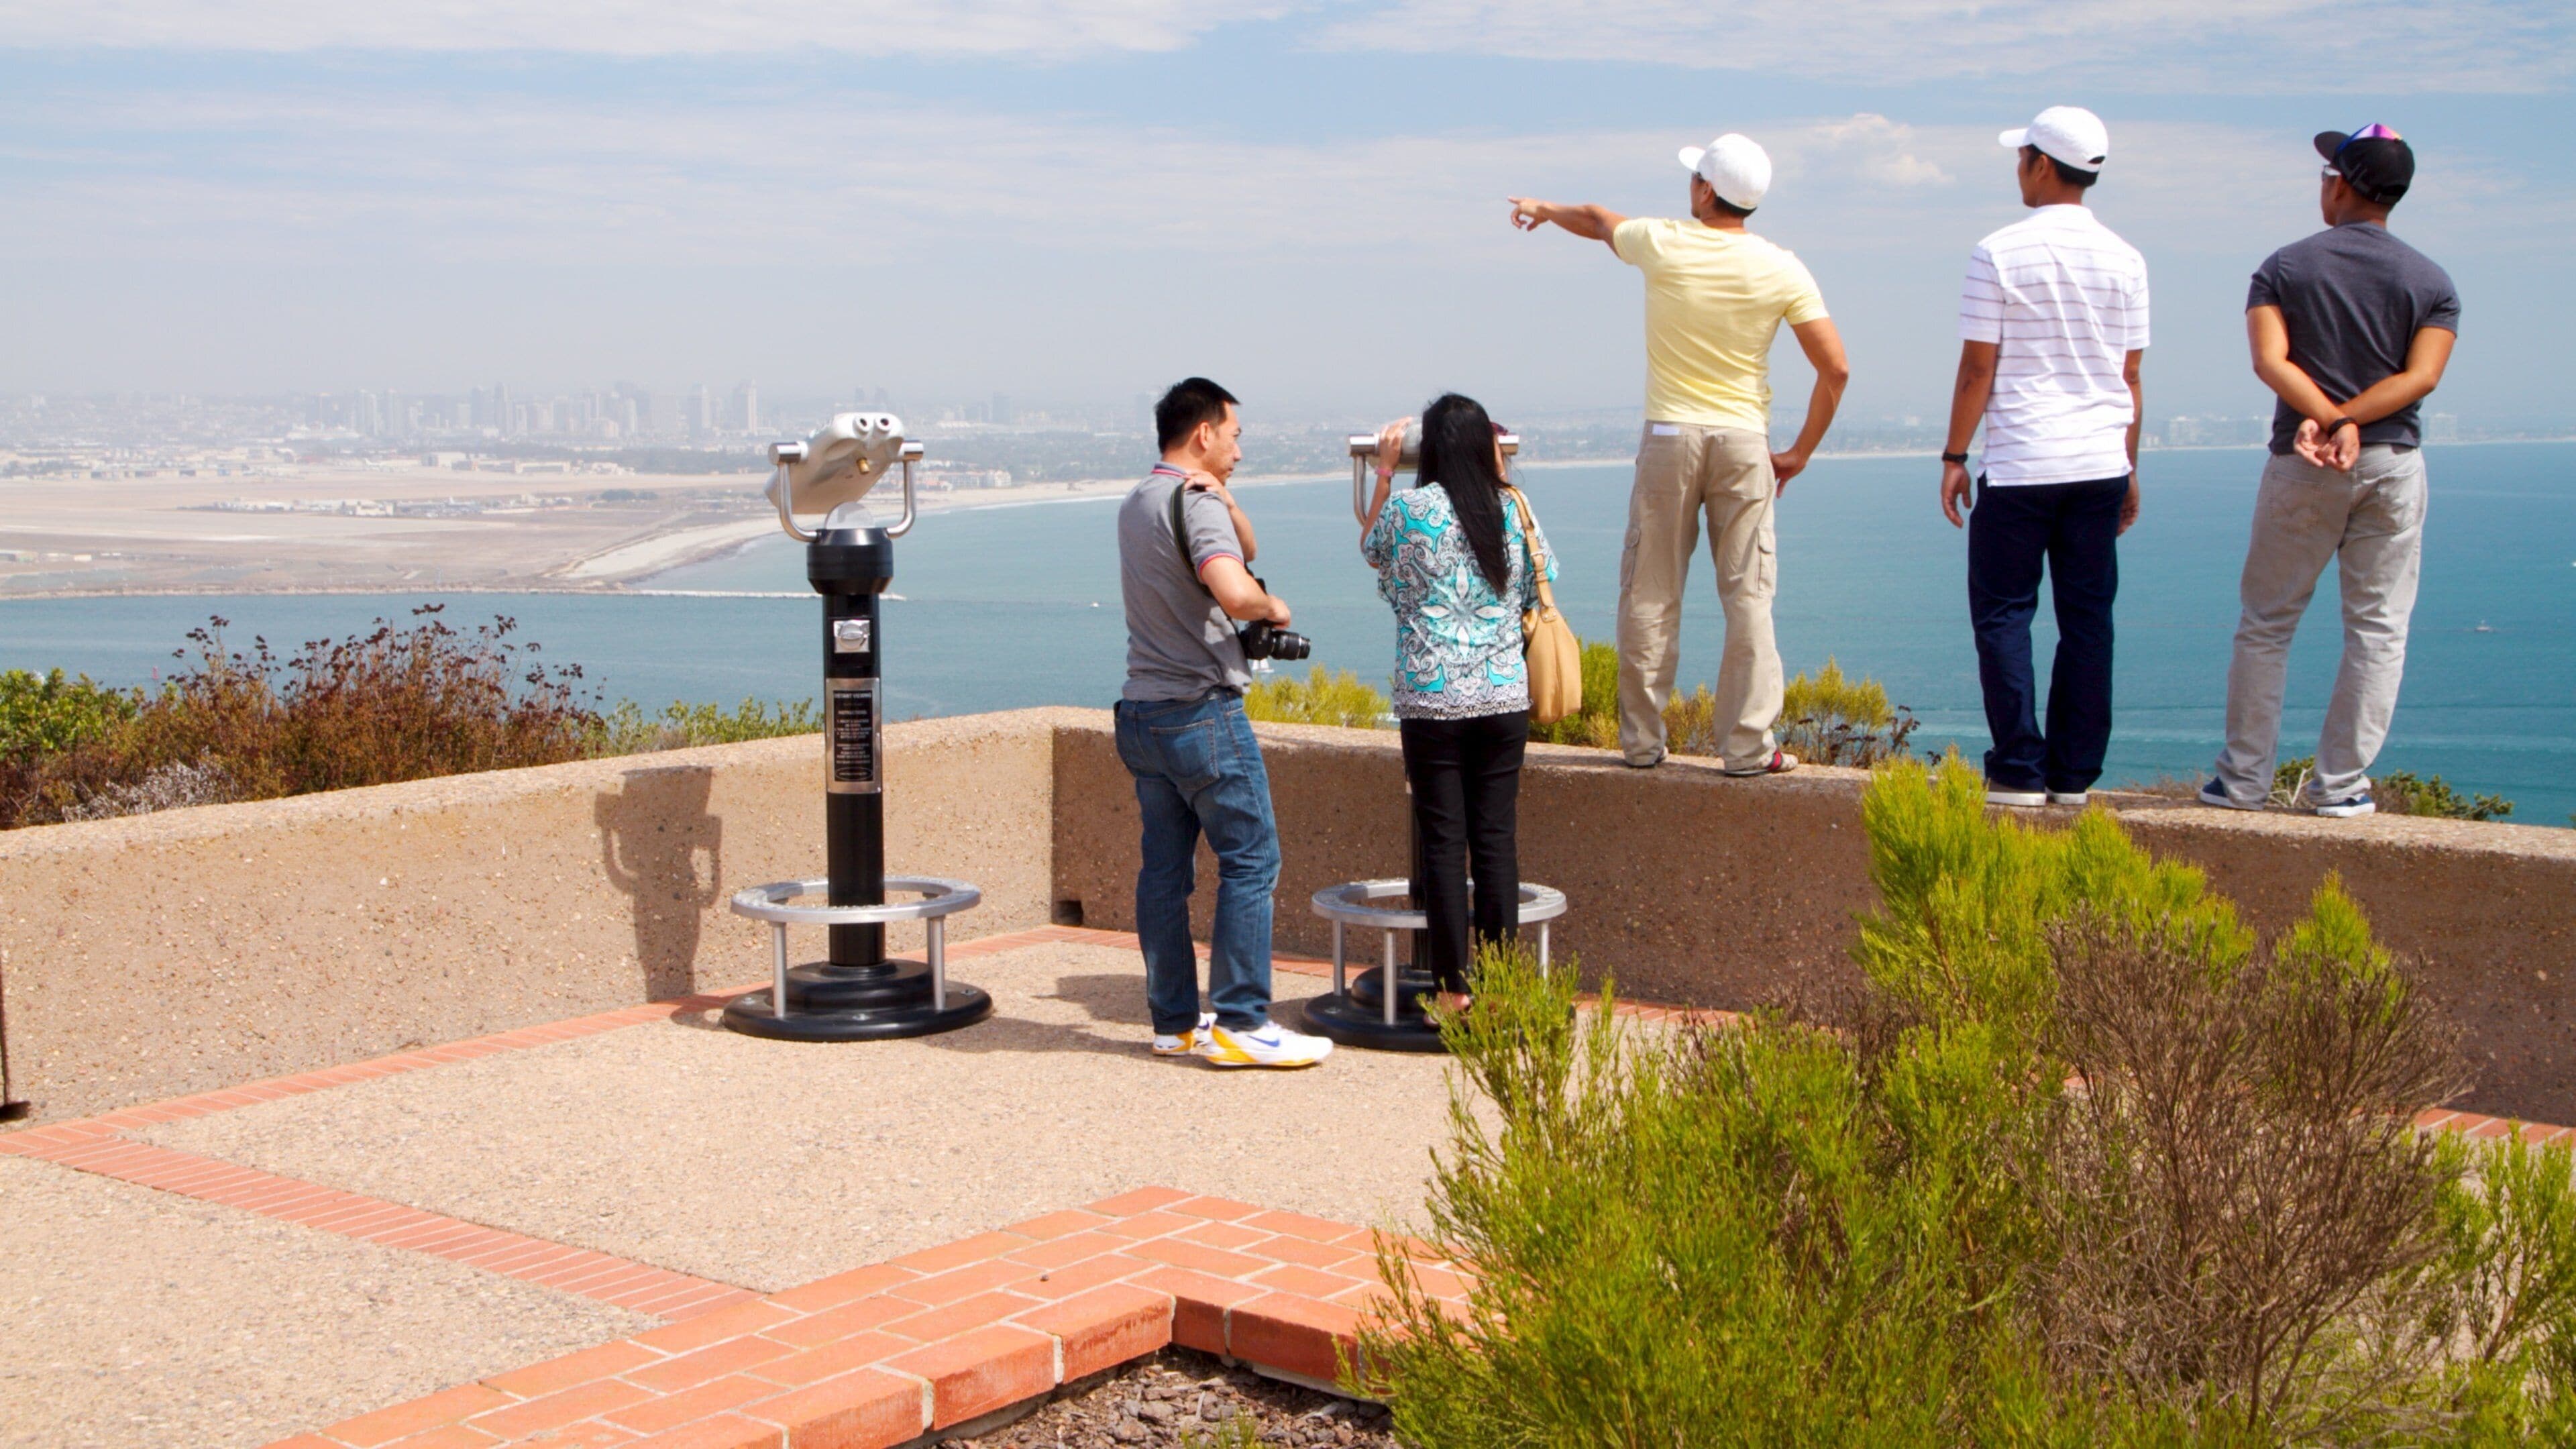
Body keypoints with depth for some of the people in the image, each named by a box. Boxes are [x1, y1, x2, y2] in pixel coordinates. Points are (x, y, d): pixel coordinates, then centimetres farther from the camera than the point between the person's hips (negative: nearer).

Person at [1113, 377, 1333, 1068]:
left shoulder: (1136, 505, 16)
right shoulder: (1195, 503, -13)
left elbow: (1243, 549, 23)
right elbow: (1235, 593, -30)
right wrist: (1273, 606, -9)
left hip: (1142, 712, 9)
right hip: (1202, 712, -9)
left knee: (1164, 867, 10)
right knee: (1251, 861, -3)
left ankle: (1174, 1020, 14)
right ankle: (1238, 1023, -4)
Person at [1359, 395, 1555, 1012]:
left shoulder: (1410, 508, -7)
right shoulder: (1514, 508, 1)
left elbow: (1371, 549, 14)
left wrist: (1383, 470, 22)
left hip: (1433, 700, -3)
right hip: (1505, 698, 3)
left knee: (1444, 843, 3)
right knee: (1497, 839, 7)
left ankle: (1455, 988, 5)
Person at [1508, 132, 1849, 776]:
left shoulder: (1662, 244, -2)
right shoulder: (1780, 270, -2)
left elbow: (1598, 221, 21)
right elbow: (1835, 369, -4)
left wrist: (1545, 210, 42)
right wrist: (1801, 451, 7)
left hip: (1669, 437, 0)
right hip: (1744, 442, 0)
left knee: (1650, 595, 8)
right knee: (1747, 597, 2)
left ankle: (1641, 740, 13)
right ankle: (1748, 746, 1)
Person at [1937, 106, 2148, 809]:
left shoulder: (2000, 254, -7)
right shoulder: (2124, 259, 6)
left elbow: (1977, 368, -7)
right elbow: (2130, 377, 10)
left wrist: (1954, 456, 1)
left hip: (2021, 464, -4)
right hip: (2101, 462, 4)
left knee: (2003, 614, 3)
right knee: (2087, 618, 7)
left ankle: (2020, 770, -1)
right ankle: (2074, 775, 9)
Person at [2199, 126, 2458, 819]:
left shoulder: (2284, 267, 0)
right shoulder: (2432, 281, 3)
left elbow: (2270, 360, -14)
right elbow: (2421, 376, -10)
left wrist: (2323, 419, -17)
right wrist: (2348, 421, -15)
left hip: (2300, 470, 0)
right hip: (2393, 465, 1)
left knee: (2266, 623, 9)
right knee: (2378, 627, 6)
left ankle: (2244, 779, 11)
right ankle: (2340, 784, 5)